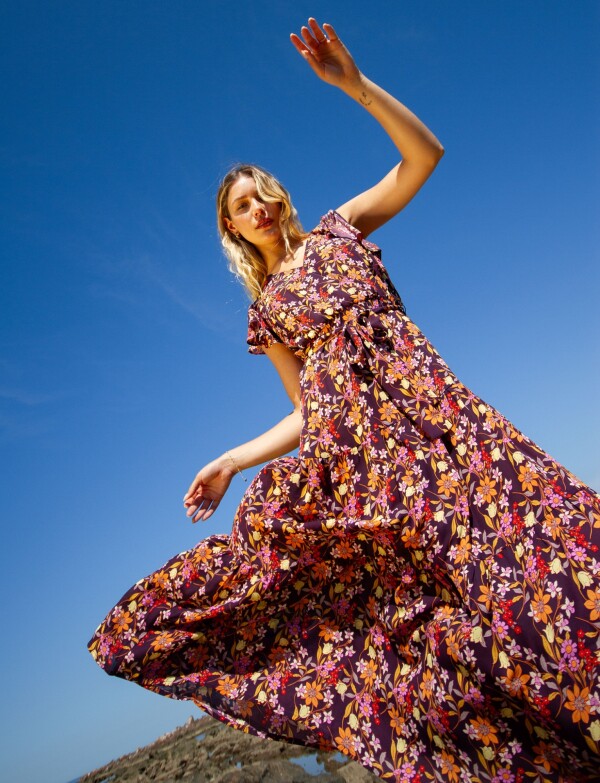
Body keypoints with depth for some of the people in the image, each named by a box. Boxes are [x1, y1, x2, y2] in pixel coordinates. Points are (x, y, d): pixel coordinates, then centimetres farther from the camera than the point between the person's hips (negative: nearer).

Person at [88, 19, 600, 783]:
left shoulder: (339, 230, 20)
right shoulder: (265, 311, 19)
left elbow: (424, 153, 12)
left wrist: (353, 82, 3)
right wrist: (232, 460, 7)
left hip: (419, 403, -1)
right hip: (346, 445, 2)